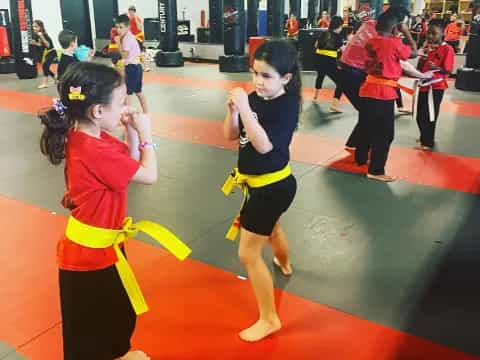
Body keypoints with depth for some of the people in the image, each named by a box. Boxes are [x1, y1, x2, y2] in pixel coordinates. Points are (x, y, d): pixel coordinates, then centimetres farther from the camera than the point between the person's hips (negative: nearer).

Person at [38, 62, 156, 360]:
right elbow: (149, 175, -23)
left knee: (119, 311, 30)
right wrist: (144, 133, -12)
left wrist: (132, 131, -4)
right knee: (89, 335, 12)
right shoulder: (94, 151, -30)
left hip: (100, 245, 10)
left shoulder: (86, 137, -1)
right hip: (91, 253, -10)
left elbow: (129, 164, 9)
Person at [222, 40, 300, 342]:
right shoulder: (254, 98, -3)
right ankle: (284, 264, 68)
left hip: (273, 187, -9)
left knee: (249, 254, -4)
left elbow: (263, 145, -33)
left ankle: (269, 319, 12)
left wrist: (244, 107, -35)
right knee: (272, 229, 35)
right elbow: (231, 135, 1)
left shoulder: (286, 106, -22)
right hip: (263, 184, 9)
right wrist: (233, 109, -17)